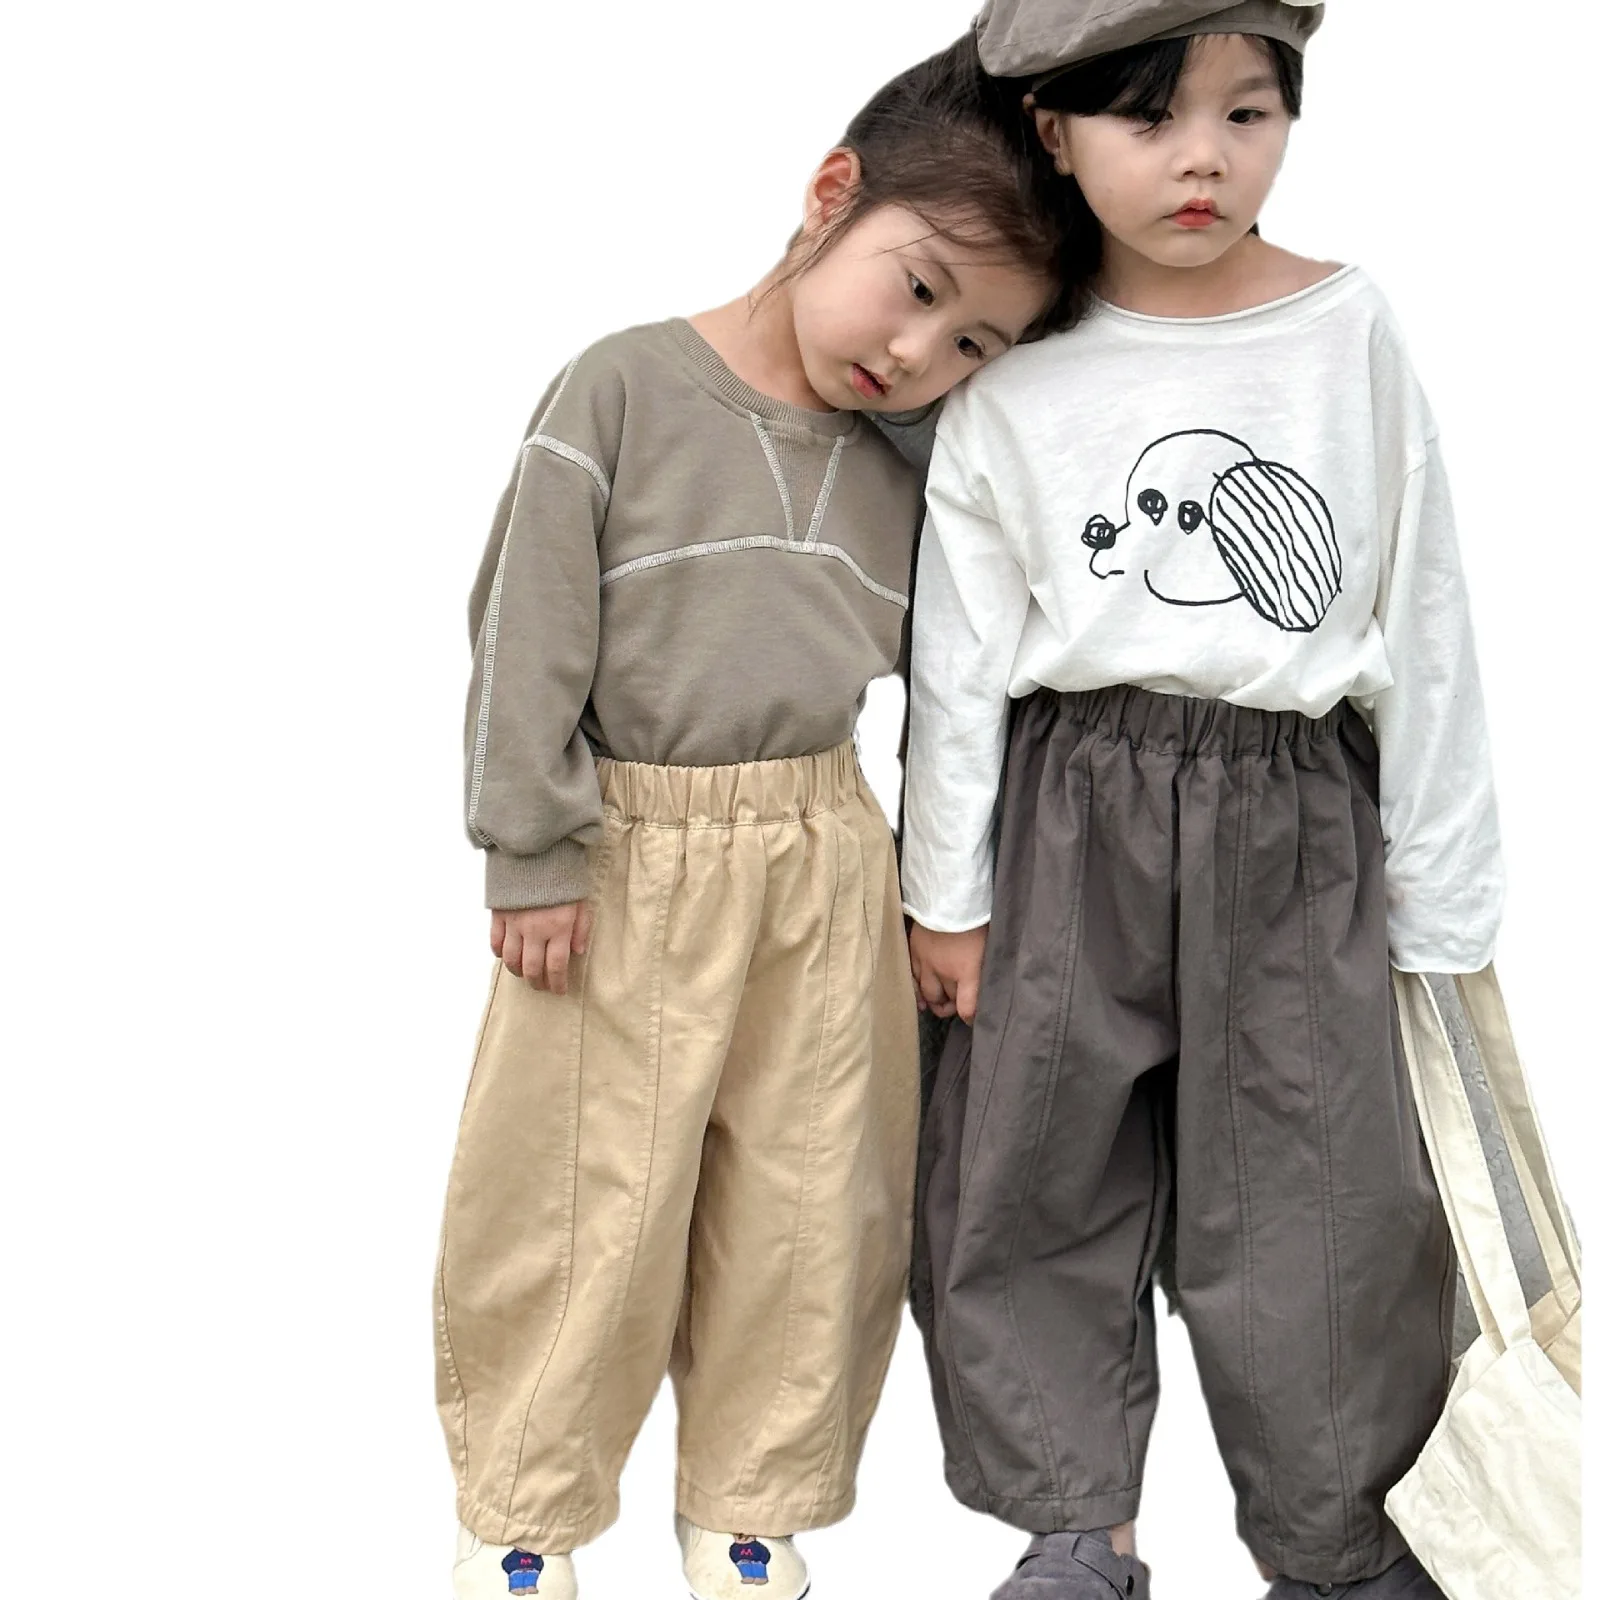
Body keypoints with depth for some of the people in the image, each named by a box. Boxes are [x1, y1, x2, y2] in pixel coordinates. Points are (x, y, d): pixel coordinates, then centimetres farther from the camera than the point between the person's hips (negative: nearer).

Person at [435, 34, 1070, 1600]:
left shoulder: (900, 472, 5)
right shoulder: (624, 388, -9)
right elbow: (526, 627, -10)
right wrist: (533, 854, -11)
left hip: (825, 861, 5)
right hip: (631, 857, -4)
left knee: (810, 1202, 11)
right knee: (580, 1198, 5)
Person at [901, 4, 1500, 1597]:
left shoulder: (1351, 332, -1)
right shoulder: (1013, 381, -1)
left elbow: (1422, 631, 2)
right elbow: (959, 657, 3)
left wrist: (1443, 898, 3)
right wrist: (946, 891, 4)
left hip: (1297, 824, 0)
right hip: (1072, 819, 1)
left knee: (1306, 1198, 4)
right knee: (1036, 1176, 8)